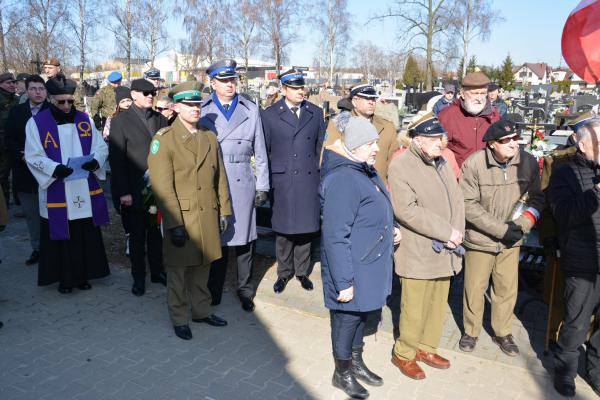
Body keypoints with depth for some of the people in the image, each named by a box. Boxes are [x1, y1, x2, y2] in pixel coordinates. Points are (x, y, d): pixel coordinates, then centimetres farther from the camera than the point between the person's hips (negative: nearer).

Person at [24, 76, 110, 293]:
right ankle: (64, 278, 22)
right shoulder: (36, 122, -4)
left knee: (87, 236, 9)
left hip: (86, 190, 3)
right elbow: (33, 157, -6)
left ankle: (83, 275, 25)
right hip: (56, 193, -3)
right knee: (61, 237, 6)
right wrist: (55, 168, -24)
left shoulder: (84, 119, 6)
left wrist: (95, 161, -17)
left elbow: (101, 146, 5)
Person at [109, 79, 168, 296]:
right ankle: (138, 277, 23)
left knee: (157, 233, 12)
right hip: (135, 192, -3)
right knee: (137, 236, 9)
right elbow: (116, 159, -6)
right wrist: (123, 192, -11)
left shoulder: (160, 119, 8)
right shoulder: (121, 120, -2)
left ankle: (158, 271, 28)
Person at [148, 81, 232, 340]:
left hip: (208, 217, 5)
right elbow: (163, 187, -13)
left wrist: (224, 211, 9)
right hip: (181, 218, -5)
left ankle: (201, 310, 33)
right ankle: (180, 319, 24)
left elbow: (220, 178, 13)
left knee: (202, 268, 16)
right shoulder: (164, 140, -8)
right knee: (179, 272, 7)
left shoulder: (210, 138, 10)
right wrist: (174, 224, -17)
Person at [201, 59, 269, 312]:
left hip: (243, 183, 1)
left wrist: (262, 186, 5)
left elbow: (260, 152, 8)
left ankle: (245, 291, 23)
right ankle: (214, 292, 24)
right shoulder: (202, 111, 3)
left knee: (244, 239, 6)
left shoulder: (251, 110, 8)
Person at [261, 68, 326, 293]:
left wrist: (321, 176, 8)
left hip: (309, 181, 2)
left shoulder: (316, 113, 9)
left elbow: (321, 148, 12)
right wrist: (266, 181, 4)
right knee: (283, 229, 5)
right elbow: (263, 151, 5)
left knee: (306, 227, 9)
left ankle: (302, 271, 25)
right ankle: (283, 273, 22)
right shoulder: (269, 115, 1)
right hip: (282, 182, -2)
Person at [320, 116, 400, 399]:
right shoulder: (342, 180, -24)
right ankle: (342, 373, 32)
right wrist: (343, 281, -23)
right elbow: (336, 237, -25)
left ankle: (356, 362, 44)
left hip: (371, 266, 9)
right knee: (347, 317, 9)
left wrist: (390, 229, 6)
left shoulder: (366, 172, 7)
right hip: (351, 270, -9)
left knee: (362, 313, 23)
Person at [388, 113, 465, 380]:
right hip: (418, 253, -7)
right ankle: (404, 354, 24)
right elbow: (407, 210, -21)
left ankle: (426, 347, 36)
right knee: (414, 308, 3)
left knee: (438, 304, 17)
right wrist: (446, 232, -18)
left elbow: (457, 200, 11)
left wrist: (456, 232, -6)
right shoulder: (401, 166, -13)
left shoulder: (442, 163, 12)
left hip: (444, 251, 7)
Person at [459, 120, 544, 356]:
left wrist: (522, 224, -12)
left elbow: (537, 198, 4)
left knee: (507, 289, 12)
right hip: (480, 238, -2)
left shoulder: (528, 162, -7)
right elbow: (468, 204, -16)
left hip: (511, 240, 3)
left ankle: (503, 333, 34)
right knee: (475, 288, 9)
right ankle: (471, 332, 32)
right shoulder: (474, 164, -17)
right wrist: (502, 229, -18)